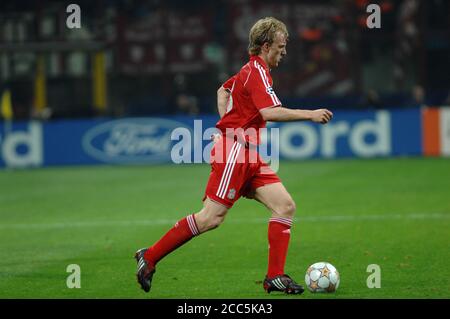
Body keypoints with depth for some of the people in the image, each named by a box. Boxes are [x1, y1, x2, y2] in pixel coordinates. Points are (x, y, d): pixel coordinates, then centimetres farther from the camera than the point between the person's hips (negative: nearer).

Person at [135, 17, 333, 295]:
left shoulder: (251, 70, 17)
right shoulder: (257, 71, -13)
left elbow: (223, 91, 33)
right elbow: (270, 112, -27)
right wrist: (310, 115, -20)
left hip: (249, 156, 10)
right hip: (234, 151, -10)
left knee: (285, 206, -1)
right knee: (211, 218, -11)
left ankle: (275, 277, -3)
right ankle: (150, 256, 0)